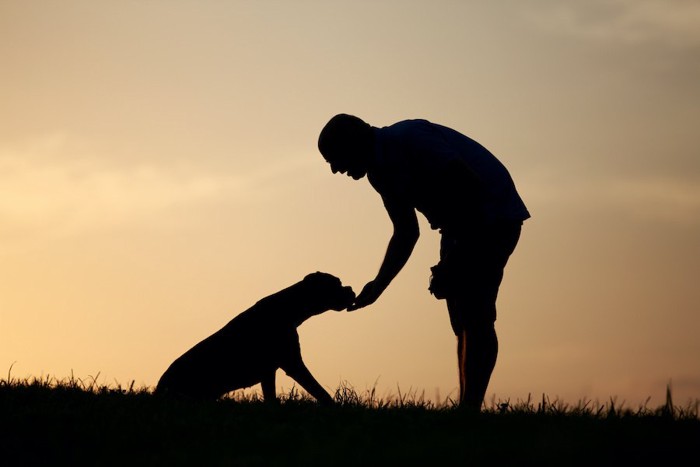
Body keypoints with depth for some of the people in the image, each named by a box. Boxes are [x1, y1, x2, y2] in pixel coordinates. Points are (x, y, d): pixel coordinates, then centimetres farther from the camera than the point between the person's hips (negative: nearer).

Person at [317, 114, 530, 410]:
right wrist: (378, 286, 12)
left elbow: (469, 187, -25)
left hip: (493, 216, -10)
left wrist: (450, 262, -24)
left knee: (475, 318, -17)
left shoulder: (407, 139, -19)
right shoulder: (381, 171, 10)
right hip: (462, 227, 10)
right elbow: (406, 233, 20)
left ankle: (471, 406, -20)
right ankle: (467, 407, 9)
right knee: (464, 321, 8)